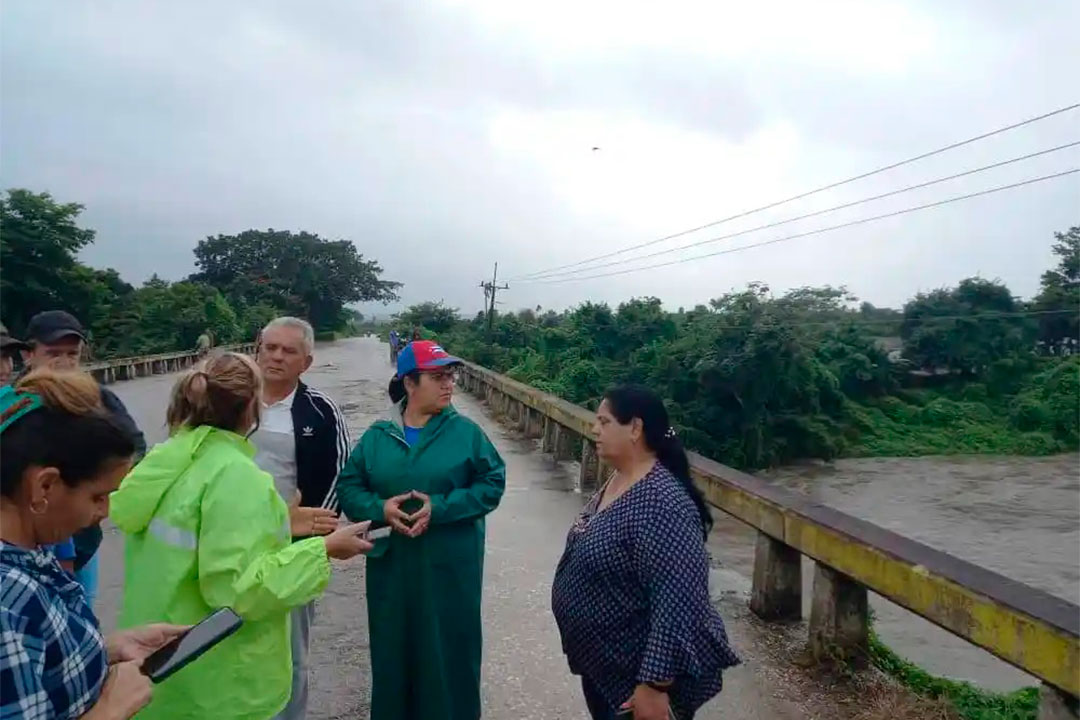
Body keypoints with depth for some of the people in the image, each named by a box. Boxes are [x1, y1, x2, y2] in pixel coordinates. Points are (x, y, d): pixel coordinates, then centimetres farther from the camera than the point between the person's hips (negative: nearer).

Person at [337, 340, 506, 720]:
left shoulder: (466, 432, -5)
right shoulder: (377, 435, 1)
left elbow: (492, 483, -8)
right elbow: (348, 487, 4)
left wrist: (440, 508, -18)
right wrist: (380, 508, -16)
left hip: (450, 567, -2)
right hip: (391, 565, 2)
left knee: (448, 652, 8)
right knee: (393, 651, 15)